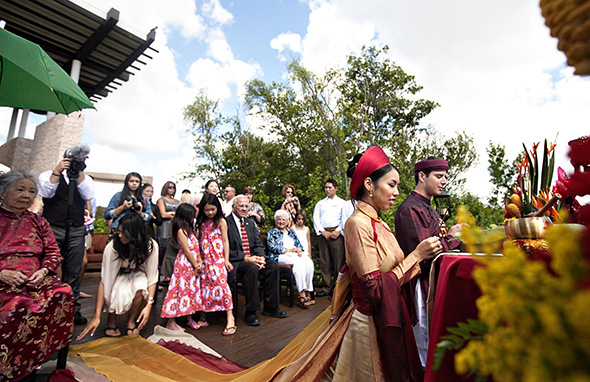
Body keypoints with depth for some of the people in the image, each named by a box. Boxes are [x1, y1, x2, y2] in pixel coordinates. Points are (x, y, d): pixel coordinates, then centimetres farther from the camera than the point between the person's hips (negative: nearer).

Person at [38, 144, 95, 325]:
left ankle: (72, 310, 13)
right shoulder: (48, 174, 8)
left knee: (73, 273, 5)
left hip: (76, 231, 2)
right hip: (52, 228, -1)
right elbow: (47, 192, -10)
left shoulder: (85, 179, 13)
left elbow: (88, 195, -5)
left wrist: (79, 173, -9)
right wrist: (57, 171, -12)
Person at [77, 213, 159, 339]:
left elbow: (152, 278, -20)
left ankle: (131, 321, -6)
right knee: (120, 293, -34)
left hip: (138, 275, 1)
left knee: (140, 286, -34)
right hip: (120, 276, 0)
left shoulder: (151, 246, -25)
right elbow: (103, 281, -23)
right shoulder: (112, 247, -27)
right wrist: (96, 316, -23)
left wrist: (149, 305, -31)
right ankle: (111, 320, 0)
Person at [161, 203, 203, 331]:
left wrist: (200, 262, -1)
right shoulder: (181, 231, -14)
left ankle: (188, 317, 24)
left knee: (192, 290, 13)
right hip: (184, 264, -8)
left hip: (193, 266, 8)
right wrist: (196, 265, -9)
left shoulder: (190, 230, 13)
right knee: (181, 290, -3)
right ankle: (171, 322, 7)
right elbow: (187, 250, -15)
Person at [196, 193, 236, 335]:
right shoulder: (201, 223, 11)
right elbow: (199, 240, 14)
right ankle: (202, 318, 19)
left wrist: (226, 259, -7)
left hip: (218, 258, -5)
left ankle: (230, 318, -12)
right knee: (203, 285, 6)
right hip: (204, 258, 5)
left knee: (221, 282, -15)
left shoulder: (221, 221, -1)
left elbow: (225, 241, -2)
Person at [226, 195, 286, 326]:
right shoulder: (226, 222, -7)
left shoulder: (249, 222, 17)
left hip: (251, 258, 7)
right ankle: (250, 312, -19)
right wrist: (246, 258, -21)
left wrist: (261, 256, -8)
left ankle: (271, 307, 0)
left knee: (273, 266, -13)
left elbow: (258, 244, 13)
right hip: (235, 261, -7)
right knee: (252, 269, -34)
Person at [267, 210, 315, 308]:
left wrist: (299, 250, -6)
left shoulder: (292, 232, 26)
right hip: (280, 256, -5)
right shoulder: (272, 233, 11)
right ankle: (302, 294, -36)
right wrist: (288, 250, -12)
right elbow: (272, 247, -4)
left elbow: (299, 244, 19)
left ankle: (308, 292, -24)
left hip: (295, 255, 5)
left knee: (309, 262, -27)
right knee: (298, 262, -35)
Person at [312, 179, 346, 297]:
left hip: (337, 234, -2)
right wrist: (322, 231, -3)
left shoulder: (341, 203, 11)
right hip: (323, 234, 3)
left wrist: (338, 231, -11)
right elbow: (316, 219, 10)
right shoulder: (320, 203, 18)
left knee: (338, 260, -4)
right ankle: (326, 287, 12)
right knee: (324, 261, 4)